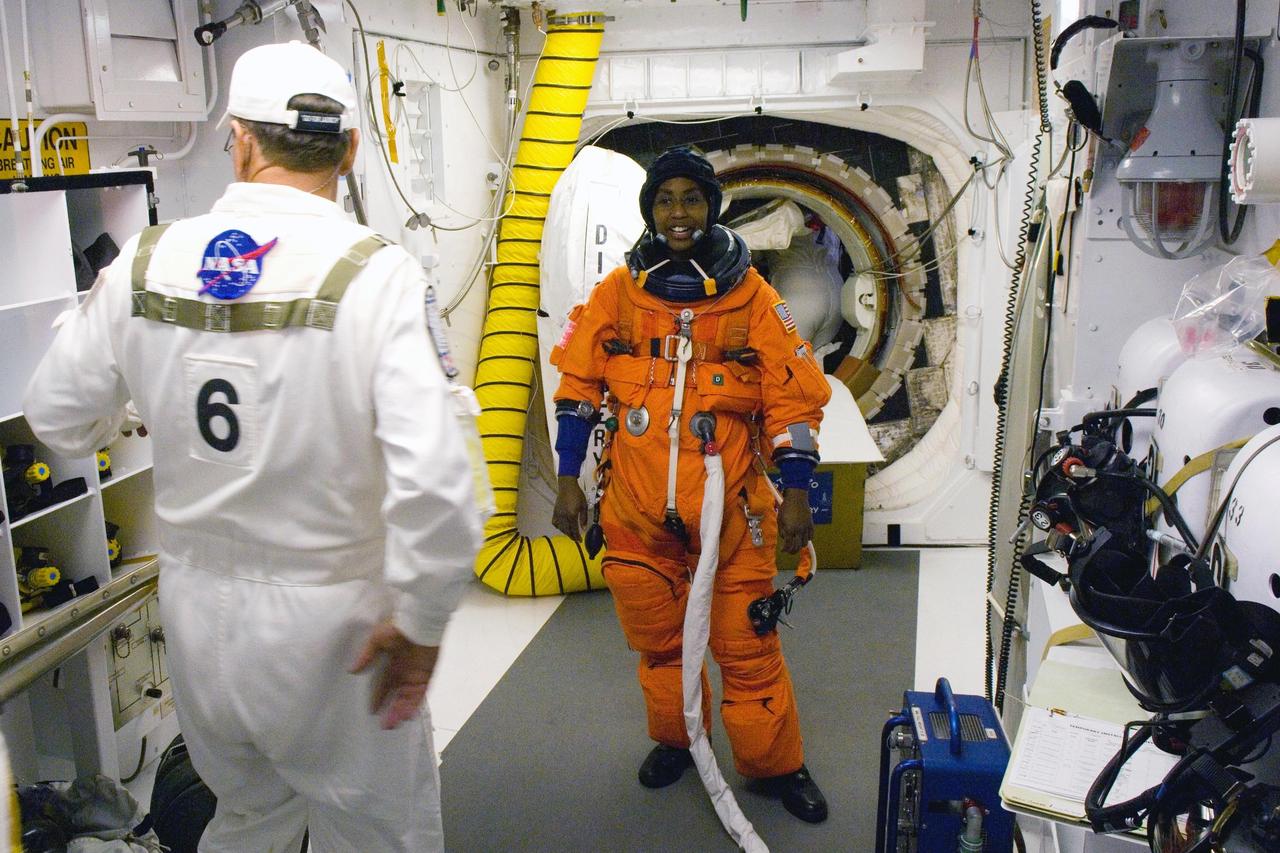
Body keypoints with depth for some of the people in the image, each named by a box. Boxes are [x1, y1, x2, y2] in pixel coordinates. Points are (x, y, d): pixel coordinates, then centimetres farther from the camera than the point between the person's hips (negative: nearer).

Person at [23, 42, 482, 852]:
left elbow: (60, 418, 7)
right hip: (329, 626, -4)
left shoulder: (147, 262, -6)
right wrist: (420, 620, -13)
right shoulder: (377, 274, -20)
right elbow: (435, 483, -28)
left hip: (197, 610, 5)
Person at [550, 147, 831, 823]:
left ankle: (774, 763, 23)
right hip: (636, 510, 2)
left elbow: (793, 397, -1)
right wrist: (568, 480, 4)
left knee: (747, 648, 3)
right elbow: (578, 386, 7)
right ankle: (674, 738, 40)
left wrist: (796, 493, -5)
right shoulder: (617, 292, 2)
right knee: (656, 638, 17)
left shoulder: (753, 297, -3)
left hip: (731, 511, -2)